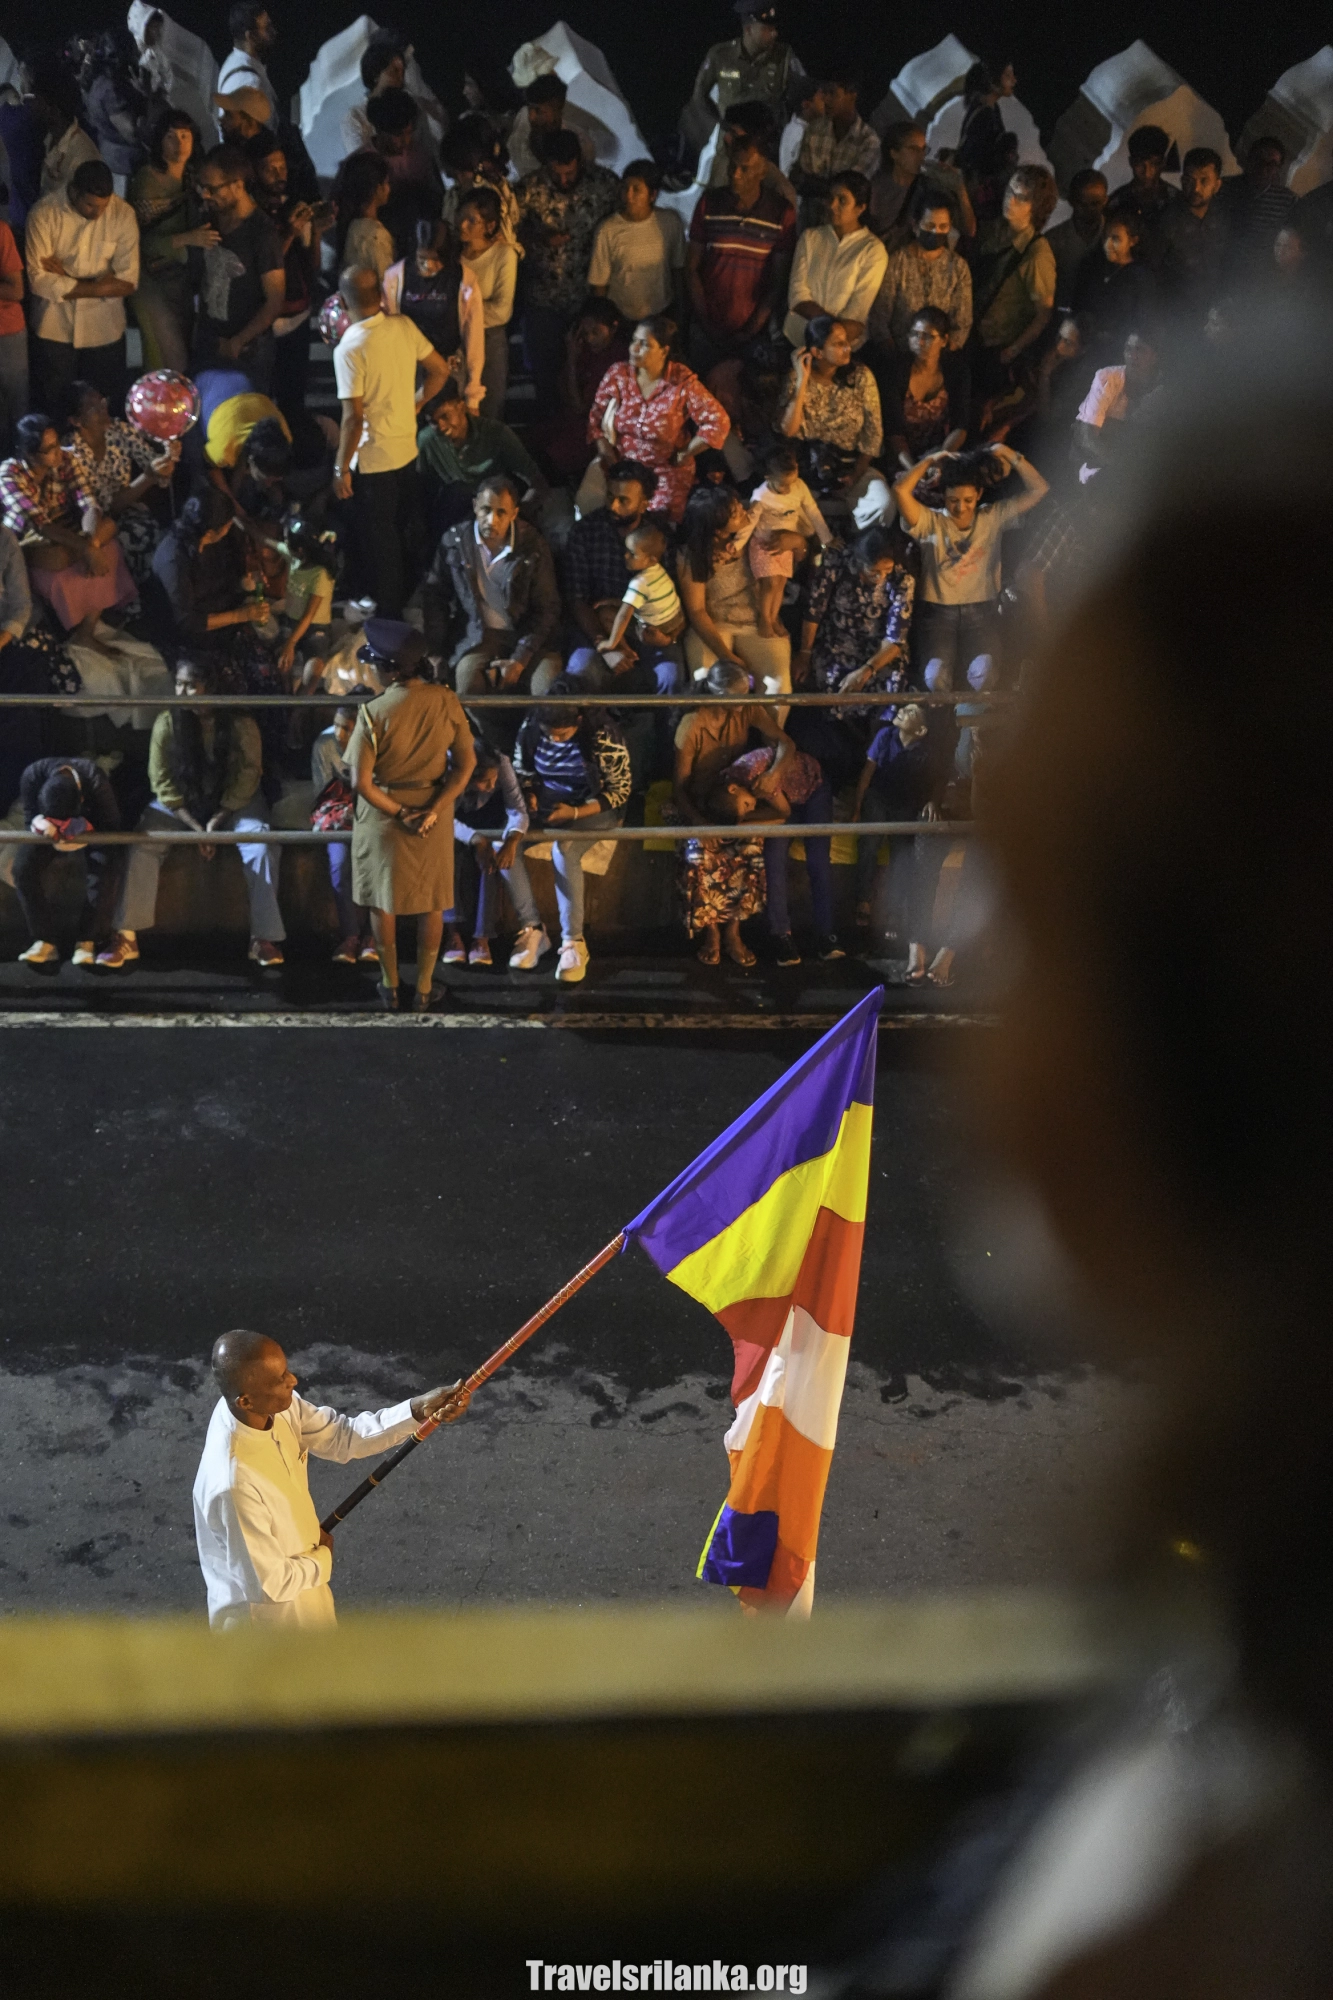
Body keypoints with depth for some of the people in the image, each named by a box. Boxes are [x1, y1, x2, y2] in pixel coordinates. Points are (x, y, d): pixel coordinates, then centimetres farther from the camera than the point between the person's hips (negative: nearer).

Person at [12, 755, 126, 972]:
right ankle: (45, 941, -18)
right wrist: (40, 825, -43)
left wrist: (83, 835, -46)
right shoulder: (33, 776, -33)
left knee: (106, 867, -31)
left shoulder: (96, 781, -38)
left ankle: (87, 941, -21)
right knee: (23, 866, -24)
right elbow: (30, 818, -19)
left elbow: (111, 828, -28)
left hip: (91, 827, -2)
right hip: (49, 826, 2)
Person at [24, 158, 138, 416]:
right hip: (54, 330, -1)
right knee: (52, 406, 12)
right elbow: (38, 280, -18)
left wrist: (67, 279, -16)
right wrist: (94, 287, -17)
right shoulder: (45, 213, -14)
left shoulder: (123, 214, -11)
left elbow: (128, 282, -13)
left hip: (104, 332, 1)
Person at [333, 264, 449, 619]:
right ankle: (409, 601, 39)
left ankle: (387, 612, 23)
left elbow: (353, 418, -24)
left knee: (378, 538, 10)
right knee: (407, 531, 22)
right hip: (407, 450, 6)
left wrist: (341, 469, -14)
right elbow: (439, 370, 3)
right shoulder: (404, 326, -8)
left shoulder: (349, 349, -25)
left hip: (372, 460, -6)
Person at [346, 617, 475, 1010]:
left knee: (383, 899, 16)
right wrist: (433, 811, -13)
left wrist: (399, 814, -11)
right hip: (434, 808, 2)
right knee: (431, 902, 16)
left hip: (383, 814, -2)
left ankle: (390, 986, 26)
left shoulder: (375, 713, -22)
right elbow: (466, 762, -11)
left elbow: (361, 783, -21)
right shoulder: (446, 702, -13)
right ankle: (424, 989, 23)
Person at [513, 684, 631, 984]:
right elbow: (521, 768, 9)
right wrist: (529, 794, -12)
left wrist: (575, 813, -24)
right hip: (547, 800, 5)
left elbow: (620, 791, -14)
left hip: (593, 807, -5)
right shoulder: (530, 727, -9)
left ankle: (573, 942, -31)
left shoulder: (604, 739, -21)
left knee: (563, 849, -35)